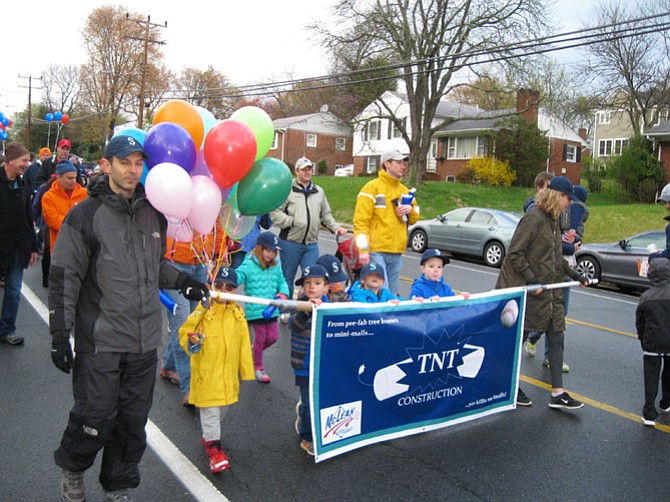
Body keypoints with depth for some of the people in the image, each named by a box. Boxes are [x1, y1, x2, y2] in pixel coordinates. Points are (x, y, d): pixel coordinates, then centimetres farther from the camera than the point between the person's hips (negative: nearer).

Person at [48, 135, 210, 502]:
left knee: (133, 421, 12)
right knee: (96, 417, 1)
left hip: (145, 341, 5)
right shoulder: (86, 215, -7)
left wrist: (182, 281, 7)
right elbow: (64, 279, -6)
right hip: (100, 342, -4)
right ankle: (72, 469, 33)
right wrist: (59, 334, -8)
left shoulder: (153, 213, 8)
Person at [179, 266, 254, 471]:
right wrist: (191, 341, -29)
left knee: (223, 407, 20)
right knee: (210, 410, 1)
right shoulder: (203, 311, -12)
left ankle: (208, 435, 42)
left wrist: (246, 370, 8)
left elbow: (244, 343, 7)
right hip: (206, 371, -5)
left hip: (229, 372, 5)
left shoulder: (237, 313, 1)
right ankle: (214, 446, 12)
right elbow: (184, 332, -6)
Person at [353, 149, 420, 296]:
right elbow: (360, 221, -9)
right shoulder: (372, 188, -4)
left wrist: (411, 209, 1)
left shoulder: (405, 191, 17)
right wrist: (363, 249, -17)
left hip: (397, 253, 7)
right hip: (376, 252, -7)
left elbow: (413, 220, 24)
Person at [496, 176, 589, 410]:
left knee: (556, 337, 6)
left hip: (549, 291, 9)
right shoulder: (533, 219, -15)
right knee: (518, 337, 4)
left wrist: (575, 276, 21)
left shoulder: (553, 221, 13)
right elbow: (514, 254, -20)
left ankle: (558, 393, 13)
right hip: (524, 290, -9)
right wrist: (532, 280, -22)